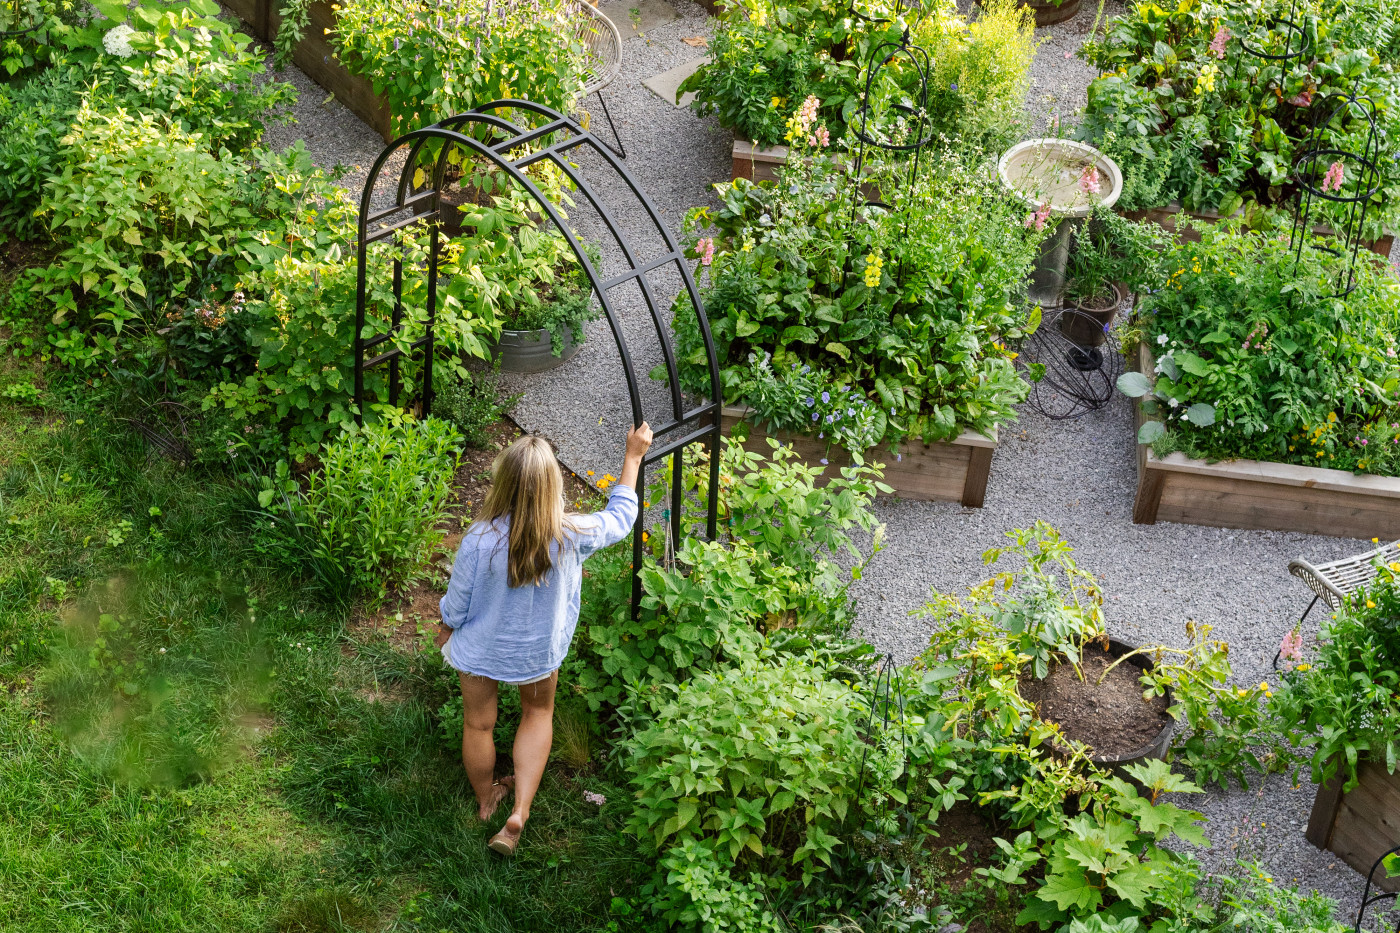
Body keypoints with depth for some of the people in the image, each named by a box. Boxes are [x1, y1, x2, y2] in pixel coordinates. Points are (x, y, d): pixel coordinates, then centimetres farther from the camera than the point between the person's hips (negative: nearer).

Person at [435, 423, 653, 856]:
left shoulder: (479, 540, -33)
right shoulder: (570, 536, -30)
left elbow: (457, 603, -16)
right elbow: (620, 518, -8)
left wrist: (446, 629, 7)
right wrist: (633, 457, 2)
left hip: (479, 649, -1)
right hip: (539, 652, 1)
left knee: (478, 724, 24)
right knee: (538, 713, 29)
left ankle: (486, 801, 49)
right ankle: (520, 812, 22)